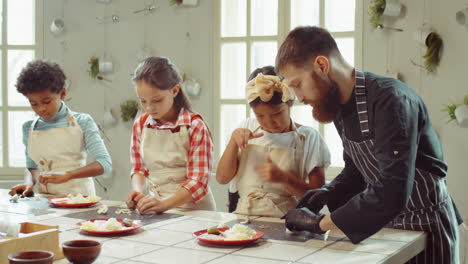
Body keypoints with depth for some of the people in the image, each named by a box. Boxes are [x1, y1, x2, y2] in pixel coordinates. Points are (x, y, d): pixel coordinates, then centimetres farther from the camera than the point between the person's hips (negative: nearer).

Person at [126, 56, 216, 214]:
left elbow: (198, 181, -13)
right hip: (155, 205, 4)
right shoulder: (140, 125, 5)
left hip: (192, 208, -3)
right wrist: (138, 191, -4)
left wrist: (164, 204, -26)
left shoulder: (195, 126, -10)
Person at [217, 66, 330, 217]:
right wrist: (234, 141, -5)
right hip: (242, 219, 4)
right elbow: (222, 179, 9)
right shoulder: (247, 128, 11)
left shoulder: (308, 137, -2)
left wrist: (284, 178, -18)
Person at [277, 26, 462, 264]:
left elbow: (391, 193, -36)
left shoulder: (390, 101, -28)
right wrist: (328, 193, -7)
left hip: (425, 226, -7)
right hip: (385, 224, 7)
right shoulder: (341, 107, -1)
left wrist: (319, 222, -29)